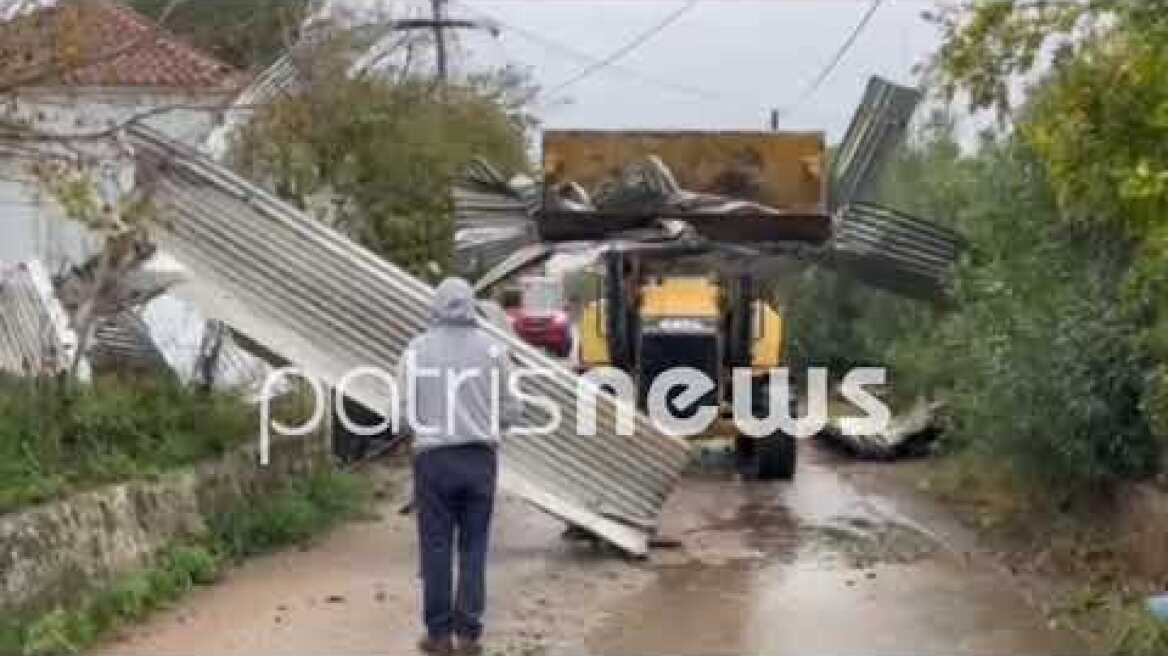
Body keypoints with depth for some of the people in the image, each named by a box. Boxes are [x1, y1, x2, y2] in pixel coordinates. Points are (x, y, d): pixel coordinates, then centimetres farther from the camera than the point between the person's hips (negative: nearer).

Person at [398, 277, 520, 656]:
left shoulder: (416, 350, -2)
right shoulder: (492, 349, 0)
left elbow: (404, 412, -2)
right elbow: (509, 412, 0)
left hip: (433, 458, -1)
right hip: (479, 458, 1)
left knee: (436, 547, 7)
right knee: (473, 548, 9)